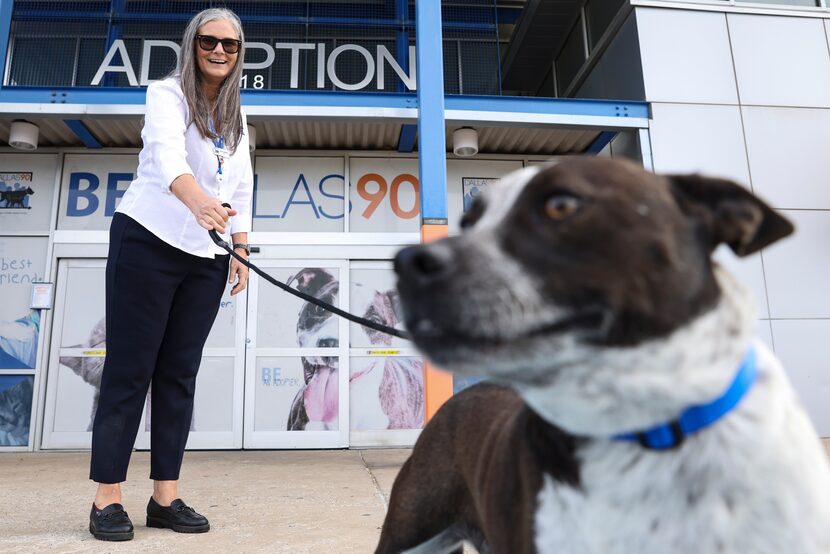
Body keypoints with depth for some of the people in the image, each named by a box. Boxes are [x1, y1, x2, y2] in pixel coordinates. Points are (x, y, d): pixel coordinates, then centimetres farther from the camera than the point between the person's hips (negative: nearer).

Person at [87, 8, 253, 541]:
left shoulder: (238, 118, 15)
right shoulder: (167, 94, -4)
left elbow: (241, 188, 16)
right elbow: (168, 154, -26)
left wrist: (241, 252, 9)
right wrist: (199, 201, -45)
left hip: (207, 257, 5)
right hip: (147, 243, -5)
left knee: (179, 373, 5)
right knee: (130, 368, -3)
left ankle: (166, 495, 12)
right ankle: (107, 498, 7)